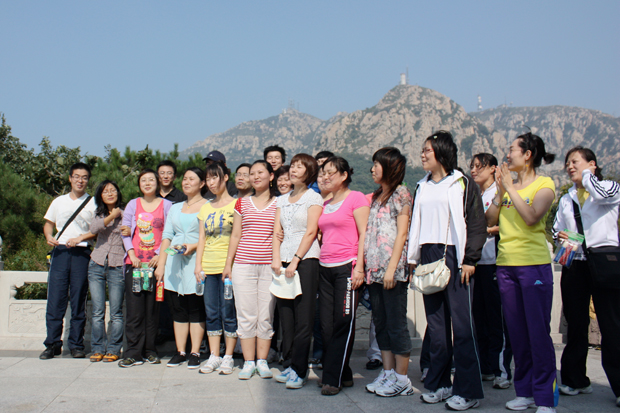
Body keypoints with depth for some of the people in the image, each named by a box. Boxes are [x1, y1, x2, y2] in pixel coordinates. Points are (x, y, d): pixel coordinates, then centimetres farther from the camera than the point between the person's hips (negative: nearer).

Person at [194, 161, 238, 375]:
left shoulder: (236, 205, -1)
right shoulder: (205, 208, 16)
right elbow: (202, 238, 16)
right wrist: (198, 264, 6)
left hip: (229, 265, -5)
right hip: (208, 267, 5)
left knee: (228, 312, -2)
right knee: (212, 313, 7)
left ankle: (228, 357, 7)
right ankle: (214, 356, 15)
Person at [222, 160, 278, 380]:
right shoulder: (242, 203, 11)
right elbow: (235, 235, 12)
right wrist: (228, 263, 8)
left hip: (269, 267, -1)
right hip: (243, 266, 1)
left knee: (266, 316, 2)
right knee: (246, 316, 2)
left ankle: (262, 361, 14)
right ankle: (248, 362, 11)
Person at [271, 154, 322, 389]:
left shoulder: (314, 198, 1)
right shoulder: (282, 200, 18)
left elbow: (311, 232, -7)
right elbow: (277, 231, 12)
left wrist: (296, 261, -13)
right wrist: (276, 259, -3)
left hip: (306, 259, -5)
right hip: (284, 260, 6)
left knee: (303, 318, -5)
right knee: (286, 316, 6)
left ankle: (299, 370, -1)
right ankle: (288, 365, 13)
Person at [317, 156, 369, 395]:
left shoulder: (356, 198, -3)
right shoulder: (325, 205, 18)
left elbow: (364, 234, -9)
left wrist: (359, 267, -16)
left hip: (347, 266, -7)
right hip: (326, 268, 7)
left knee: (343, 324, -4)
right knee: (327, 325, 5)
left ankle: (333, 378, 1)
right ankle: (343, 375, 16)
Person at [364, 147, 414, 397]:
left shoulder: (401, 194, -4)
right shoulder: (376, 197, 18)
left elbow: (401, 233, -11)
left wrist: (392, 268, -17)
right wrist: (363, 264, 12)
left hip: (392, 269, -8)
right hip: (374, 269, 8)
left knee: (396, 323, -3)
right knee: (380, 323, 11)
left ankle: (402, 379, 4)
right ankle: (388, 372, 19)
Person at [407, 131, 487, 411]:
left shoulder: (462, 183, -1)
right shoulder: (422, 187, 17)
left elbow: (476, 223, -6)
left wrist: (469, 259, -13)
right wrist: (413, 258, 13)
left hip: (454, 257, -6)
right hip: (428, 257, 6)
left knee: (461, 323, -6)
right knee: (435, 323, 8)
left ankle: (468, 390, -1)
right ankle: (439, 384, 16)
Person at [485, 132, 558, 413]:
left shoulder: (544, 185, -2)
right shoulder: (507, 185, 13)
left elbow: (531, 217, -19)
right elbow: (489, 221, 5)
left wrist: (511, 187, -13)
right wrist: (500, 191, -2)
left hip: (534, 264, -6)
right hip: (505, 263, 6)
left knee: (538, 332, -4)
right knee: (517, 333, 11)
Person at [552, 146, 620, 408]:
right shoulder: (565, 200, 20)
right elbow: (556, 229, 27)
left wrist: (586, 174, -5)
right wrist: (560, 236, 3)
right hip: (574, 265, 5)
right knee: (576, 324, 8)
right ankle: (576, 379, 17)